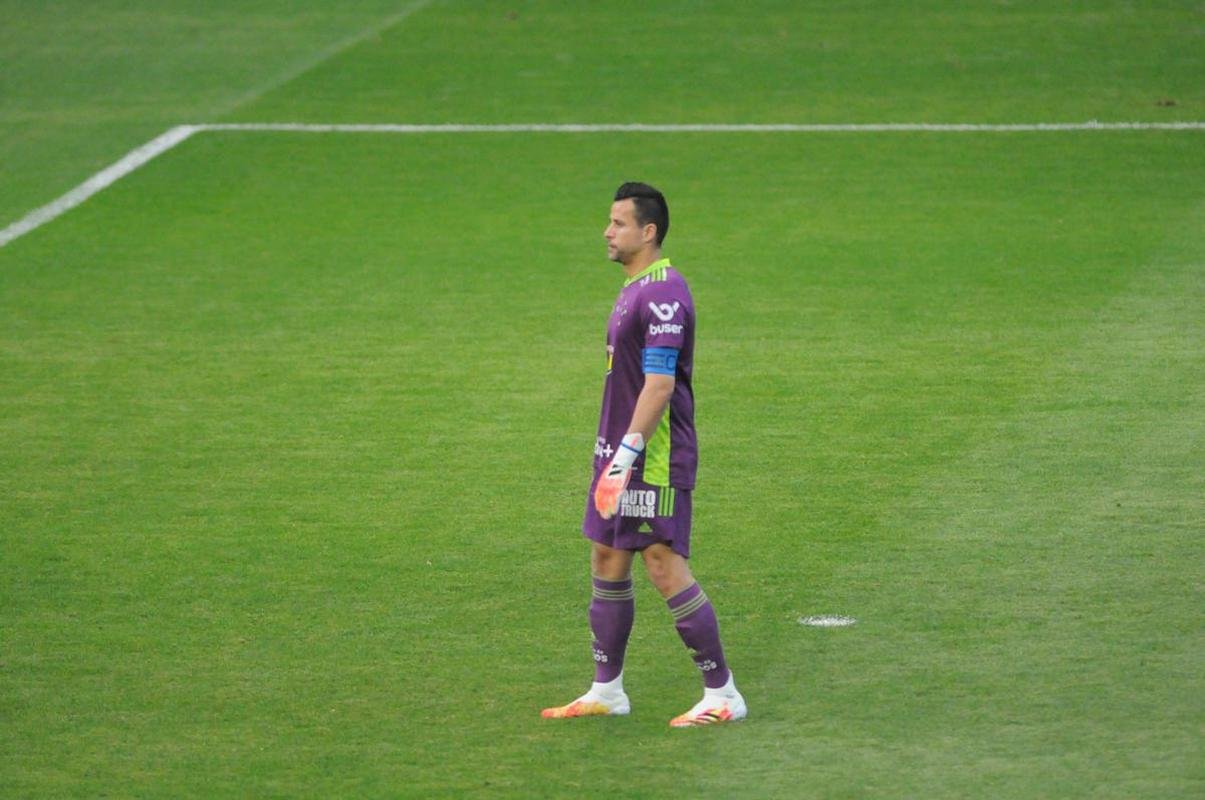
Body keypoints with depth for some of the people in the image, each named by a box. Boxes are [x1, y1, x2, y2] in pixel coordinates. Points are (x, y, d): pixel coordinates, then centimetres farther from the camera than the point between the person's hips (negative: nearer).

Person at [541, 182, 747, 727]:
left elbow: (659, 384, -23)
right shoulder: (634, 289, 15)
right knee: (607, 563, 13)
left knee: (665, 568, -8)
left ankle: (722, 695, -2)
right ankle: (606, 691, 22)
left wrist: (626, 455, -25)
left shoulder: (663, 293, -17)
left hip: (654, 458, -10)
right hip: (620, 454, 10)